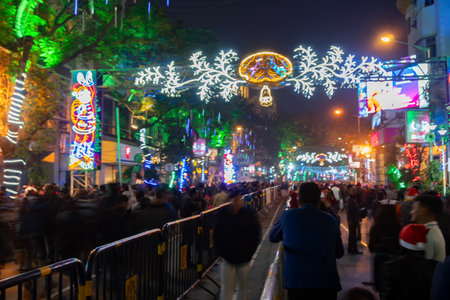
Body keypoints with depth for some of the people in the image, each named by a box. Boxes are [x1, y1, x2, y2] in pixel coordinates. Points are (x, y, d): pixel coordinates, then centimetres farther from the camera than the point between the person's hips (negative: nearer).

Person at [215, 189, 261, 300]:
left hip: (244, 258, 1)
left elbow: (256, 234, 2)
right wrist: (222, 252, -3)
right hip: (228, 257, -1)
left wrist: (250, 252, -3)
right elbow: (217, 235, 3)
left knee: (244, 286, 14)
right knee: (226, 288, 2)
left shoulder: (249, 213, -6)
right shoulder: (224, 214, -6)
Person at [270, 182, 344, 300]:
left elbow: (273, 237, 15)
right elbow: (339, 253, 14)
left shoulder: (288, 216, -2)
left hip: (296, 283, -1)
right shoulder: (331, 221, 2)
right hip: (327, 283, 2)